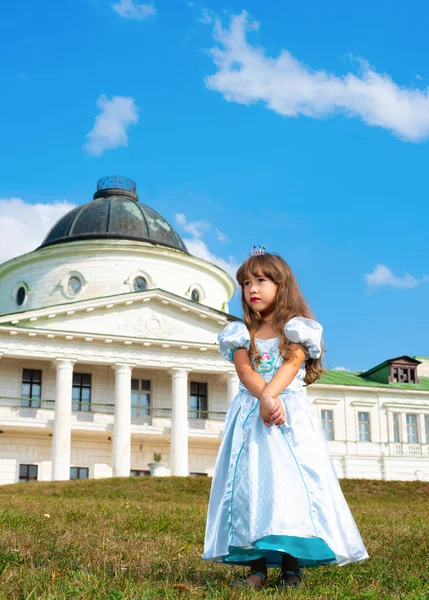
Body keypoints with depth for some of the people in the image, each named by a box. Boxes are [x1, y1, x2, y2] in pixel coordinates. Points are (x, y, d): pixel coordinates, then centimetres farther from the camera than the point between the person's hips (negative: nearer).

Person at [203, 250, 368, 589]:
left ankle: (292, 567, -4)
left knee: (291, 482, -8)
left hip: (292, 414, -2)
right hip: (251, 416, 2)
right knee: (250, 483, -5)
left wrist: (271, 393, -28)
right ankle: (257, 567, -3)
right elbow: (245, 371, -3)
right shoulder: (242, 333, 13)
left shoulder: (296, 329, 6)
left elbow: (291, 364, -11)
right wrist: (265, 398, -22)